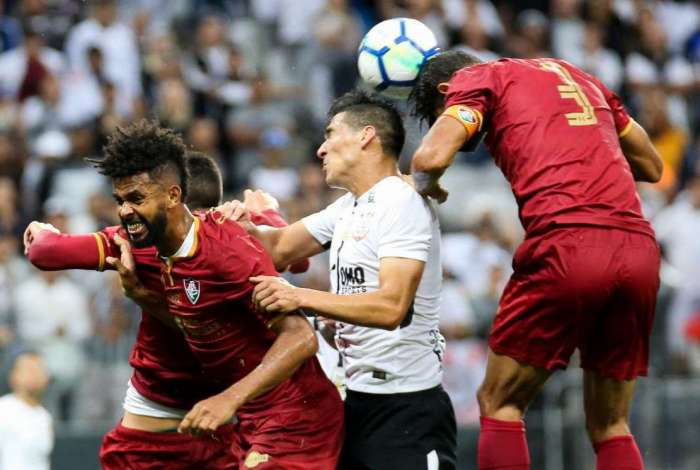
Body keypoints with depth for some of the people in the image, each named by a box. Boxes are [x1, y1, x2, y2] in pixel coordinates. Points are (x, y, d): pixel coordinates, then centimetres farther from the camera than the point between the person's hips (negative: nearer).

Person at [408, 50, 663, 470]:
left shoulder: (476, 78, 12)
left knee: (499, 404, 10)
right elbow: (652, 166, 32)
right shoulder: (578, 75, 29)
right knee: (611, 427, 14)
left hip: (565, 244, -5)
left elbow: (432, 157, -5)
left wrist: (427, 185, 16)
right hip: (639, 246, 5)